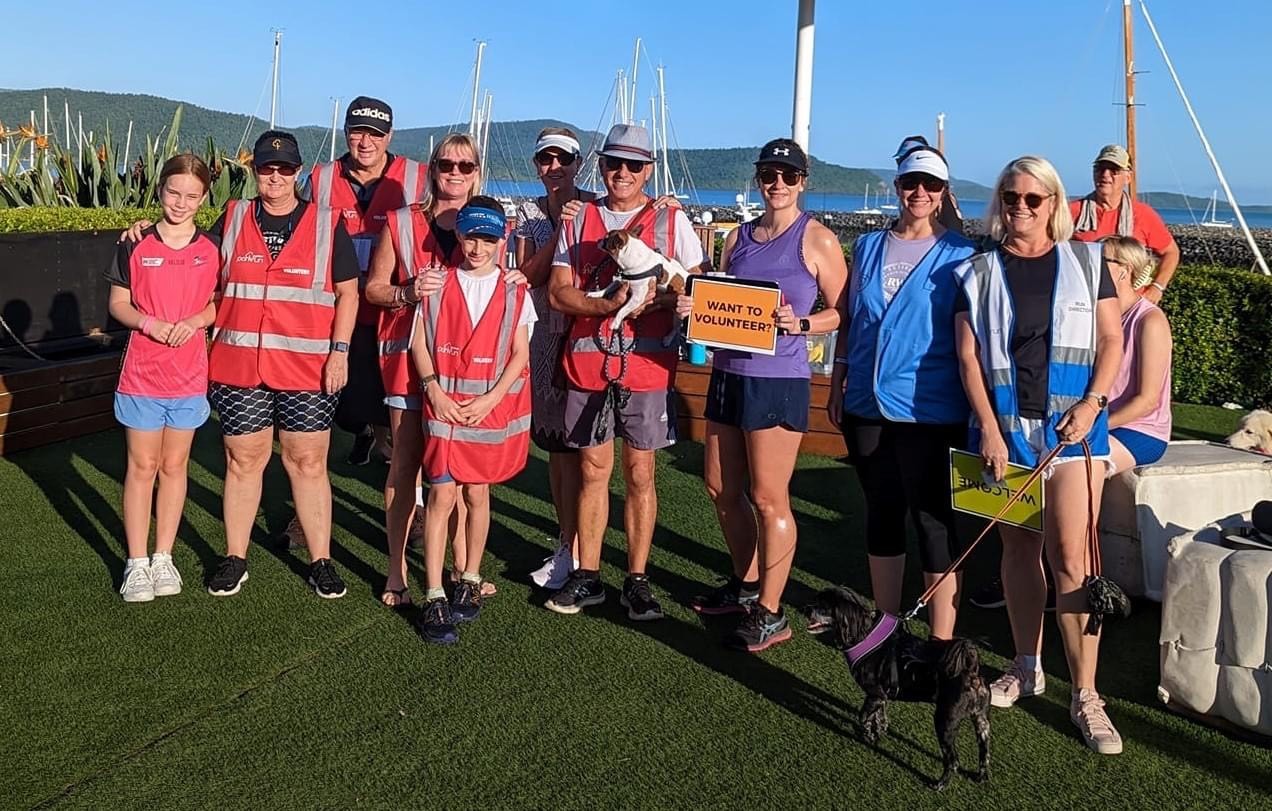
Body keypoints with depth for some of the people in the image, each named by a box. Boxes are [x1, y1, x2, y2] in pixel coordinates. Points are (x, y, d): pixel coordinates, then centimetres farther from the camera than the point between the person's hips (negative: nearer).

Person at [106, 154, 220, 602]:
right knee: (142, 466, 4)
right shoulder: (135, 245, -2)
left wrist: (196, 320, -14)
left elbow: (220, 302, 6)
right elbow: (118, 302, 2)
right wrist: (149, 323, -17)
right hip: (141, 375, -1)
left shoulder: (211, 248, 1)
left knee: (174, 465, 10)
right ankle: (137, 563, 13)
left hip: (190, 376, 1)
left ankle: (164, 557, 21)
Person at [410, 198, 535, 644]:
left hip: (491, 407, 1)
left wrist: (491, 399, -9)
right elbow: (419, 342, 4)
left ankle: (470, 581, 26)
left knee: (477, 493, 10)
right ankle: (434, 598, -2)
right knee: (442, 495, -6)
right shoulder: (437, 285, 4)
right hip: (444, 404, -1)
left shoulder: (514, 293, 4)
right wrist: (434, 391, -8)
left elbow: (520, 354, 2)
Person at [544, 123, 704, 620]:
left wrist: (660, 299, -17)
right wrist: (610, 305, -14)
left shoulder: (671, 221, 5)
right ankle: (586, 577, 20)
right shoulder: (580, 221, 10)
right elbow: (557, 293, 3)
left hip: (647, 365, -1)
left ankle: (637, 581, 16)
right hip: (587, 362, 2)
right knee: (592, 470, 9)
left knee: (640, 474, 4)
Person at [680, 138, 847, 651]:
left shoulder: (818, 239, -3)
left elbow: (842, 310, -3)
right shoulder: (738, 237, 13)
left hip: (779, 381, -7)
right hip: (728, 373, 7)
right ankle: (746, 584, 33)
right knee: (721, 487, 14)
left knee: (768, 498, -2)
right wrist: (695, 308, -1)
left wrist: (801, 323, -20)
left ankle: (770, 614, 11)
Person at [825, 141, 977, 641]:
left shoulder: (959, 254, -1)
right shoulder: (869, 247, 11)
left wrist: (975, 405, -6)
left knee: (933, 520, -1)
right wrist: (838, 385, 11)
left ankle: (941, 642, 9)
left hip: (930, 411, -4)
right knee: (881, 512, 15)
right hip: (867, 406, 5)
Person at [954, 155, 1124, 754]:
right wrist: (989, 428, -8)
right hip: (1004, 427, 1)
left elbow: (1112, 340, 6)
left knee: (1071, 558, -7)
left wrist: (1092, 402, -9)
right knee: (1019, 550, 10)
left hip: (1072, 427, -1)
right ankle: (1026, 668, 25)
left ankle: (1085, 696, 0)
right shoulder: (979, 272, 6)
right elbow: (968, 355, 0)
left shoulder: (1085, 262, 7)